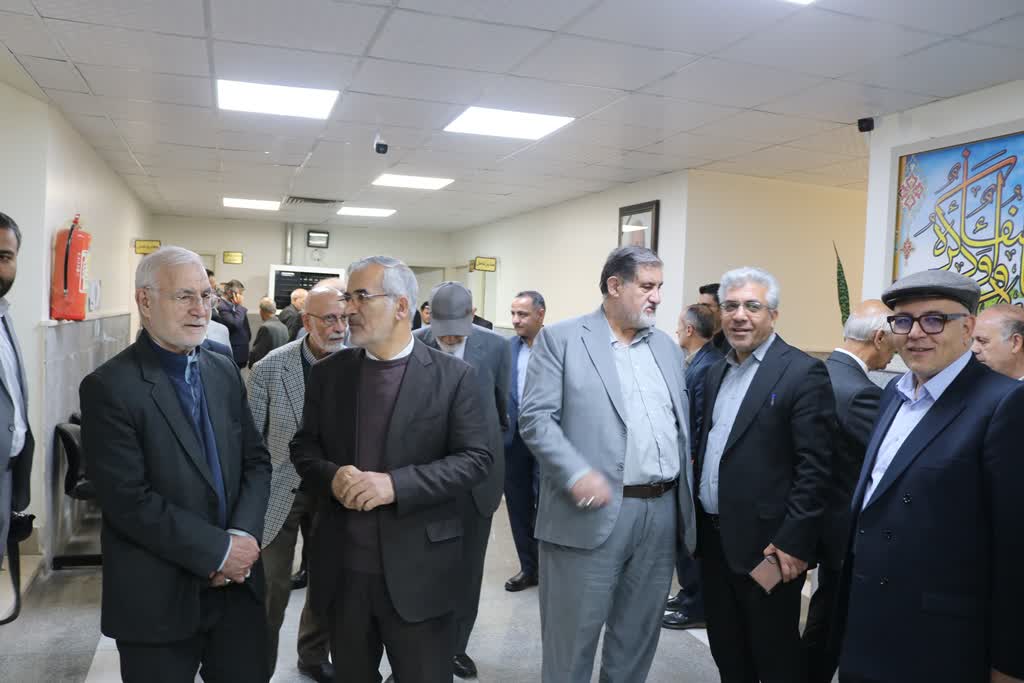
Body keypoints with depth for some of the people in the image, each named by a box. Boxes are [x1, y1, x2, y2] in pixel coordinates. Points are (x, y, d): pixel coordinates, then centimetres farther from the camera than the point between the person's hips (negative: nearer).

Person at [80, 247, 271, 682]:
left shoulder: (224, 372, 7)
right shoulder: (109, 387, -12)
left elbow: (256, 460, 6)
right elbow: (128, 500, -18)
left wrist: (243, 537, -9)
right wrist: (219, 550, -16)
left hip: (238, 585, 5)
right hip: (159, 600, -5)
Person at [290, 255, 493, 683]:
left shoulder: (453, 376, -6)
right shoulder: (328, 373, 5)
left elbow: (476, 458, -10)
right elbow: (303, 447, 9)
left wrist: (396, 484, -21)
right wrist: (331, 476, -14)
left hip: (418, 568, -3)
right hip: (342, 566, 4)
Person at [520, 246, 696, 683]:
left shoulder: (667, 347, 14)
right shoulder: (561, 338, -4)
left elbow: (682, 428, 15)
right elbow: (535, 417, -11)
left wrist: (686, 503, 8)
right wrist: (577, 474, -23)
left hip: (662, 513, 6)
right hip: (592, 512, -5)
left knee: (639, 635, 17)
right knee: (572, 636, 7)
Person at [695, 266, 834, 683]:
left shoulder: (802, 372, -13)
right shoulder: (717, 372, 11)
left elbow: (814, 469, -16)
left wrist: (794, 543, -18)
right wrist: (696, 520, 12)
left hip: (766, 545, -6)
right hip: (713, 539, 7)